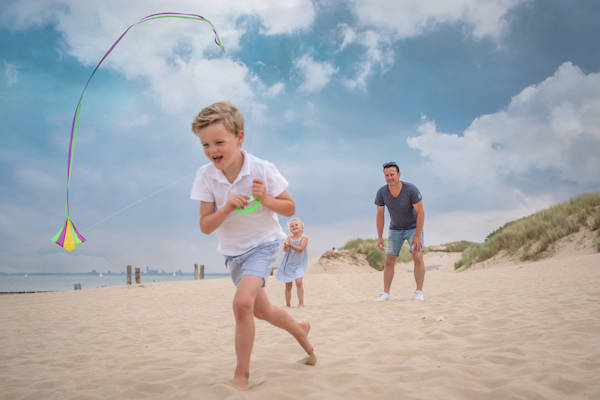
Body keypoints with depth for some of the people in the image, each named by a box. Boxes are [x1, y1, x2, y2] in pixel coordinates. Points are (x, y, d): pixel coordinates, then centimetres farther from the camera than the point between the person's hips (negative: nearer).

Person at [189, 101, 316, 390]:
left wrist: (265, 198, -27)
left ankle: (241, 376, -9)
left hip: (263, 244, -4)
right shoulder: (205, 176, -14)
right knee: (261, 311, 18)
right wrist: (227, 208, -30)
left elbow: (290, 209, -9)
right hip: (232, 251, 5)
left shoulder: (263, 170, -20)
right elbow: (205, 226, -12)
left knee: (242, 302, -26)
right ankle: (300, 329, 49)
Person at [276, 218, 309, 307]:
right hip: (288, 264, 3)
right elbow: (285, 249, -13)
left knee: (298, 281, -22)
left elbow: (300, 249, -20)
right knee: (288, 285, 6)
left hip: (299, 264, -3)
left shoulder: (304, 238, -7)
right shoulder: (289, 238, 1)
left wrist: (290, 245, -31)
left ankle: (301, 303, -15)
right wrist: (285, 246, -36)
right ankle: (288, 305, 17)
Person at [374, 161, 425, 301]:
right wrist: (380, 237, -12)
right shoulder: (381, 192, -20)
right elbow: (380, 215, -9)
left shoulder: (411, 189, -30)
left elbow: (421, 213, -25)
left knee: (418, 258, -18)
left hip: (414, 227, -3)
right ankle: (385, 293, 2)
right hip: (395, 229, 3)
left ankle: (419, 292, -10)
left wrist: (417, 236, -28)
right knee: (389, 261, -3)